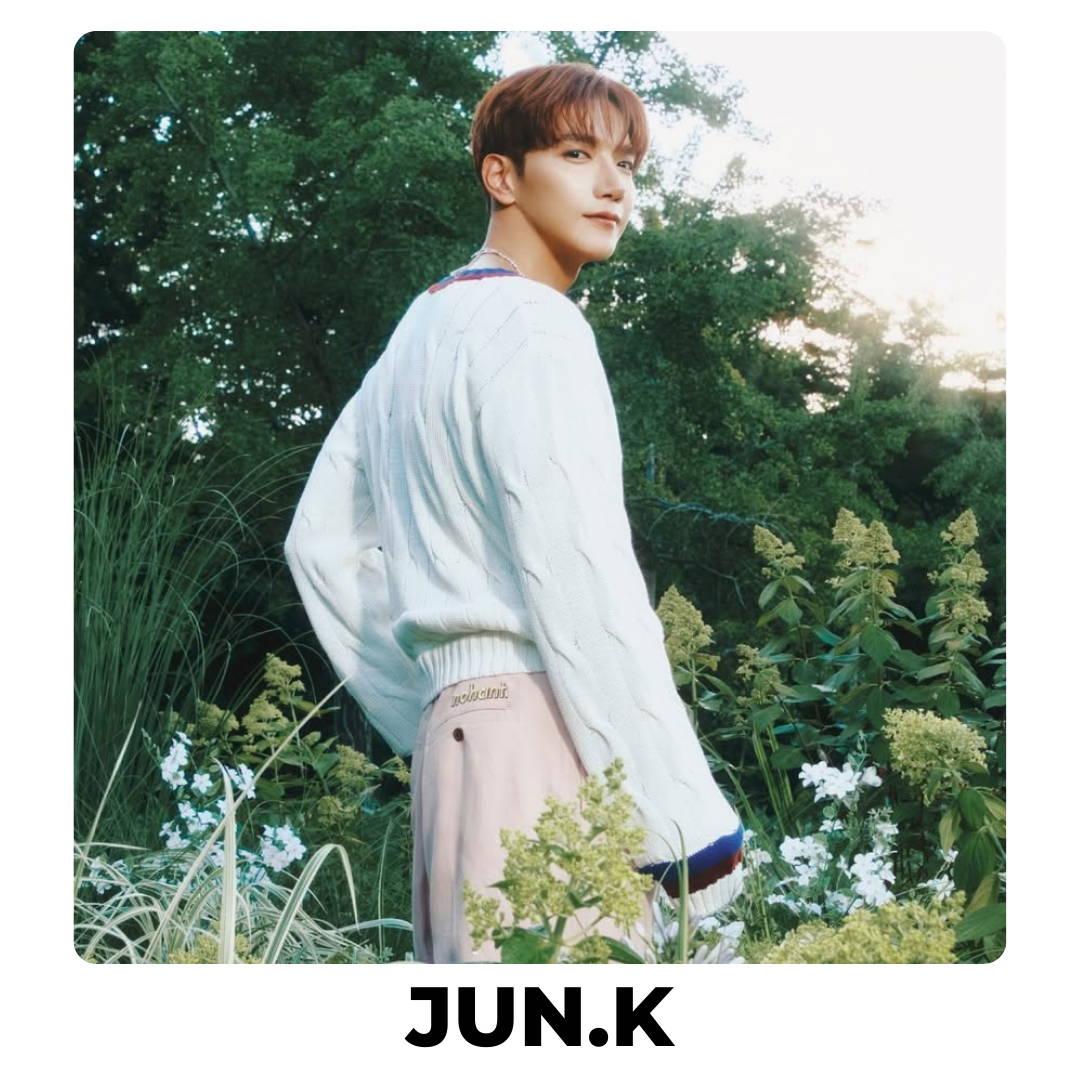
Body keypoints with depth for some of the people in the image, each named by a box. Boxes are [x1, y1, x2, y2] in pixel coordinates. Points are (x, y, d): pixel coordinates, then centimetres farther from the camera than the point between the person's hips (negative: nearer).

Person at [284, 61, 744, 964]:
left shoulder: (421, 330, 22)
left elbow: (324, 543, 26)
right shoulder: (531, 325, -6)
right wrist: (686, 817, -15)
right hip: (543, 729, -10)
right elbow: (580, 578, -15)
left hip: (455, 726, 10)